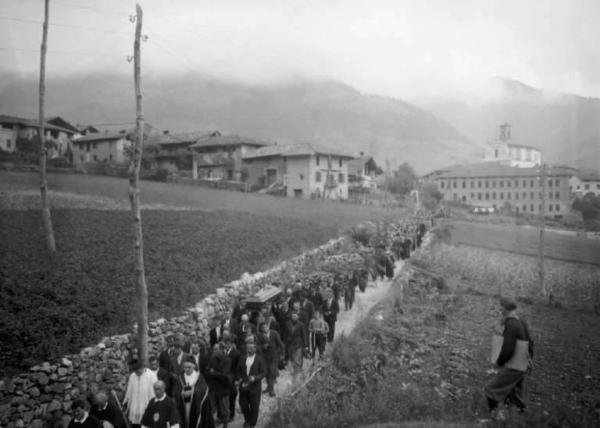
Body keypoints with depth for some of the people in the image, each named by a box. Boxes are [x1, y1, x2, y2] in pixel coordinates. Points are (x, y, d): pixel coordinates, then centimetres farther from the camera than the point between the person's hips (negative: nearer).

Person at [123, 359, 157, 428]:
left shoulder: (151, 375, -9)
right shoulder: (132, 376, 5)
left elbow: (154, 392, -6)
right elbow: (129, 392, 12)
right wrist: (127, 408, 14)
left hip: (147, 410, -4)